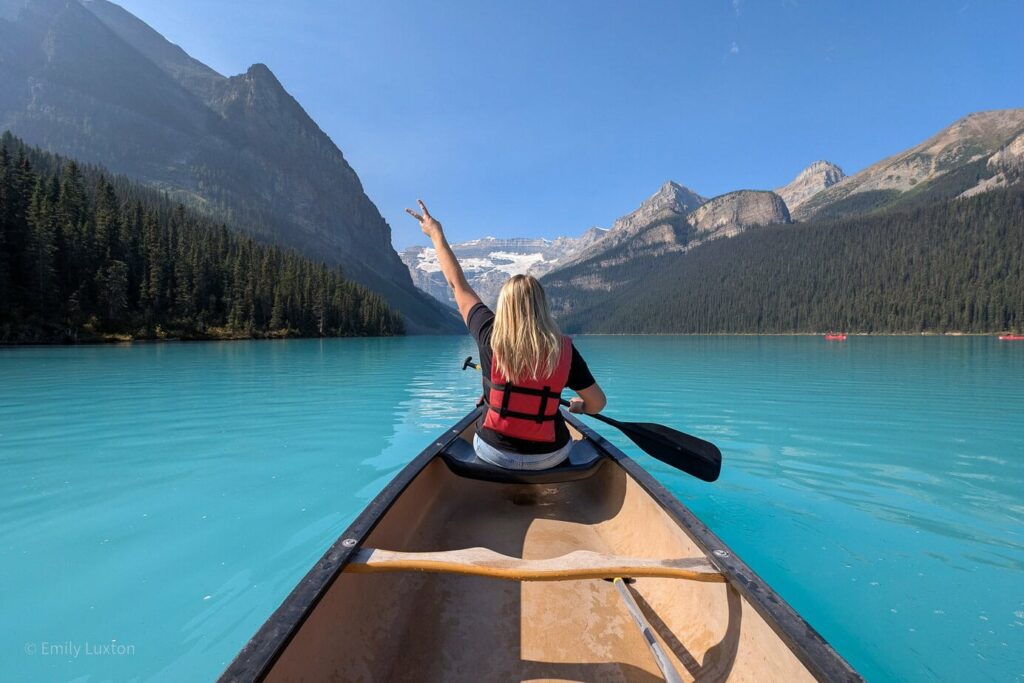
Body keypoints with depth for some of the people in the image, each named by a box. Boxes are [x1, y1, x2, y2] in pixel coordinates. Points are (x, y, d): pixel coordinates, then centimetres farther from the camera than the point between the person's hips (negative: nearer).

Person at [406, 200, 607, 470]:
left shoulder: (491, 336, -15)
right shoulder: (563, 349, -14)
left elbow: (459, 286, -1)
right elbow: (598, 402, -4)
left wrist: (437, 235, 11)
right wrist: (580, 406, 19)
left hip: (493, 453, 0)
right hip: (549, 457, 0)